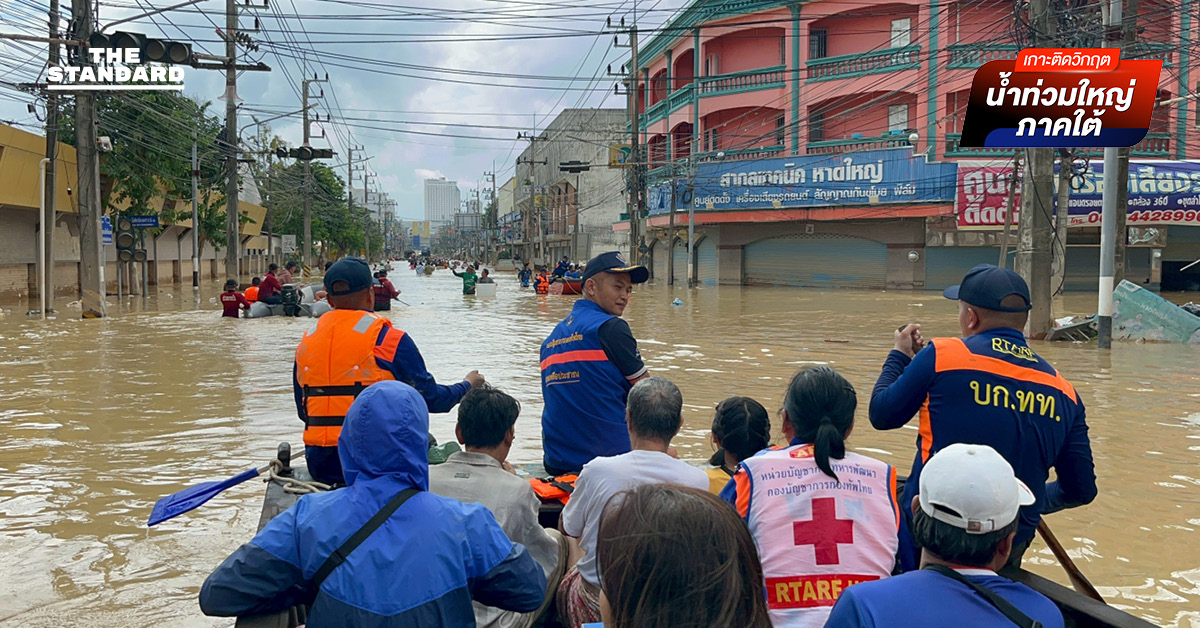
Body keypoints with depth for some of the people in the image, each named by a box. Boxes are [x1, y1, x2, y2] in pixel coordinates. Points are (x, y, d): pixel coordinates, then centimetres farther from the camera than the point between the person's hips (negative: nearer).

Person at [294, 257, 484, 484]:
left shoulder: (305, 342, 7)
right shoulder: (390, 340, -9)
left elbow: (303, 412, 16)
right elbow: (431, 399, -3)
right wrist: (467, 384, 17)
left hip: (318, 465, 5)